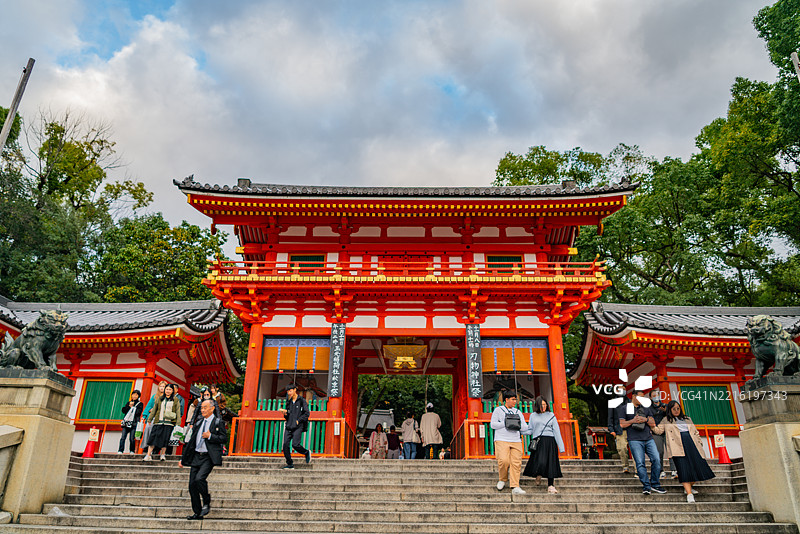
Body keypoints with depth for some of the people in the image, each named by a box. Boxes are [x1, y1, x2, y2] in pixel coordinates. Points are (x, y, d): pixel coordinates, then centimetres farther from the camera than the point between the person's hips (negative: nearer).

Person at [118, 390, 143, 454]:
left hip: (134, 423, -3)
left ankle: (132, 451, 4)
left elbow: (138, 412, -6)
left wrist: (132, 407, 2)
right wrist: (129, 406, -4)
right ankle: (120, 450, -4)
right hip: (126, 423, 3)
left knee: (132, 438, -8)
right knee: (123, 437, -7)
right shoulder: (129, 403, 21)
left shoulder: (140, 404, 8)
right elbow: (123, 410, 9)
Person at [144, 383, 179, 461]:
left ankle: (163, 454, 11)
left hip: (169, 423, -2)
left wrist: (177, 424, -2)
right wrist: (149, 419, 13)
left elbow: (177, 412, 4)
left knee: (165, 439, -1)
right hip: (158, 422, 2)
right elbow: (154, 410, 18)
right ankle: (149, 455, 0)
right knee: (153, 437, -4)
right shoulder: (159, 399, 14)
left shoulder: (175, 400, 7)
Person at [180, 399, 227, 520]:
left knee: (199, 478, -24)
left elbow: (224, 438, -8)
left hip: (208, 457, -6)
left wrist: (210, 436, -16)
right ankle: (198, 513, 15)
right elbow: (192, 440, 18)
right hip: (196, 457, 7)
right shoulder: (199, 422, 15)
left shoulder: (218, 422, -3)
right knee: (192, 485, 3)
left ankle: (206, 502, 0)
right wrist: (183, 458, 18)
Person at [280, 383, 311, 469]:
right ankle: (290, 464, 4)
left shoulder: (302, 401, 0)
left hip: (298, 427, -6)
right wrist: (285, 413, -1)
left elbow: (307, 413, -6)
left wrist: (298, 421, -11)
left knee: (295, 444, -17)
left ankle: (307, 453, 11)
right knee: (285, 445, -7)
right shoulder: (289, 402, 17)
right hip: (289, 427, 6)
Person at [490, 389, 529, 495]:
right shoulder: (498, 410, 9)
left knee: (516, 463, -8)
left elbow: (525, 428, 16)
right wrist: (505, 424, -9)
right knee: (504, 461, -18)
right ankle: (503, 479, 8)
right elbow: (493, 424, -1)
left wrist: (517, 425, -2)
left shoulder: (518, 412, 20)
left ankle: (515, 487, -8)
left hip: (516, 441, 4)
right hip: (502, 440, -4)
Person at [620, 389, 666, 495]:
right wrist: (633, 421, -10)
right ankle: (646, 486, -1)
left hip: (648, 439, 4)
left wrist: (646, 420, -4)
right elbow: (622, 424, 3)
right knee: (640, 463, -8)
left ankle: (655, 484, 7)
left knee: (656, 459, -6)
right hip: (635, 440, -4)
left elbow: (653, 424, 16)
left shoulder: (646, 408, 20)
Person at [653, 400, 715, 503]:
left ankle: (688, 487, 18)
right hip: (679, 445, -4)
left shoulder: (687, 419, 27)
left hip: (692, 444, 4)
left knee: (698, 467, -4)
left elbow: (695, 432, 26)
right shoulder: (666, 420, 16)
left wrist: (700, 442, 13)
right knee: (684, 469, -15)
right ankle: (689, 494, -17)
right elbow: (659, 430, 5)